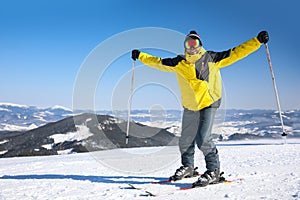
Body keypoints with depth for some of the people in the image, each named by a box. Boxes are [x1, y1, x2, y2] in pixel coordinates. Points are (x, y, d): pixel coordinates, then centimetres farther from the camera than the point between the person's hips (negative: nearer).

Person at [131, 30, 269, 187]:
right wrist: (140, 56, 17)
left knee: (203, 139, -16)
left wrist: (258, 40, -13)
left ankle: (213, 171, 1)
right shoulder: (178, 63, 1)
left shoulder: (212, 59, -6)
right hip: (190, 106, 4)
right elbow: (158, 62, 13)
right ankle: (188, 167, 35)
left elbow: (237, 52, -7)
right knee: (186, 140, 11)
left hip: (209, 104, -4)